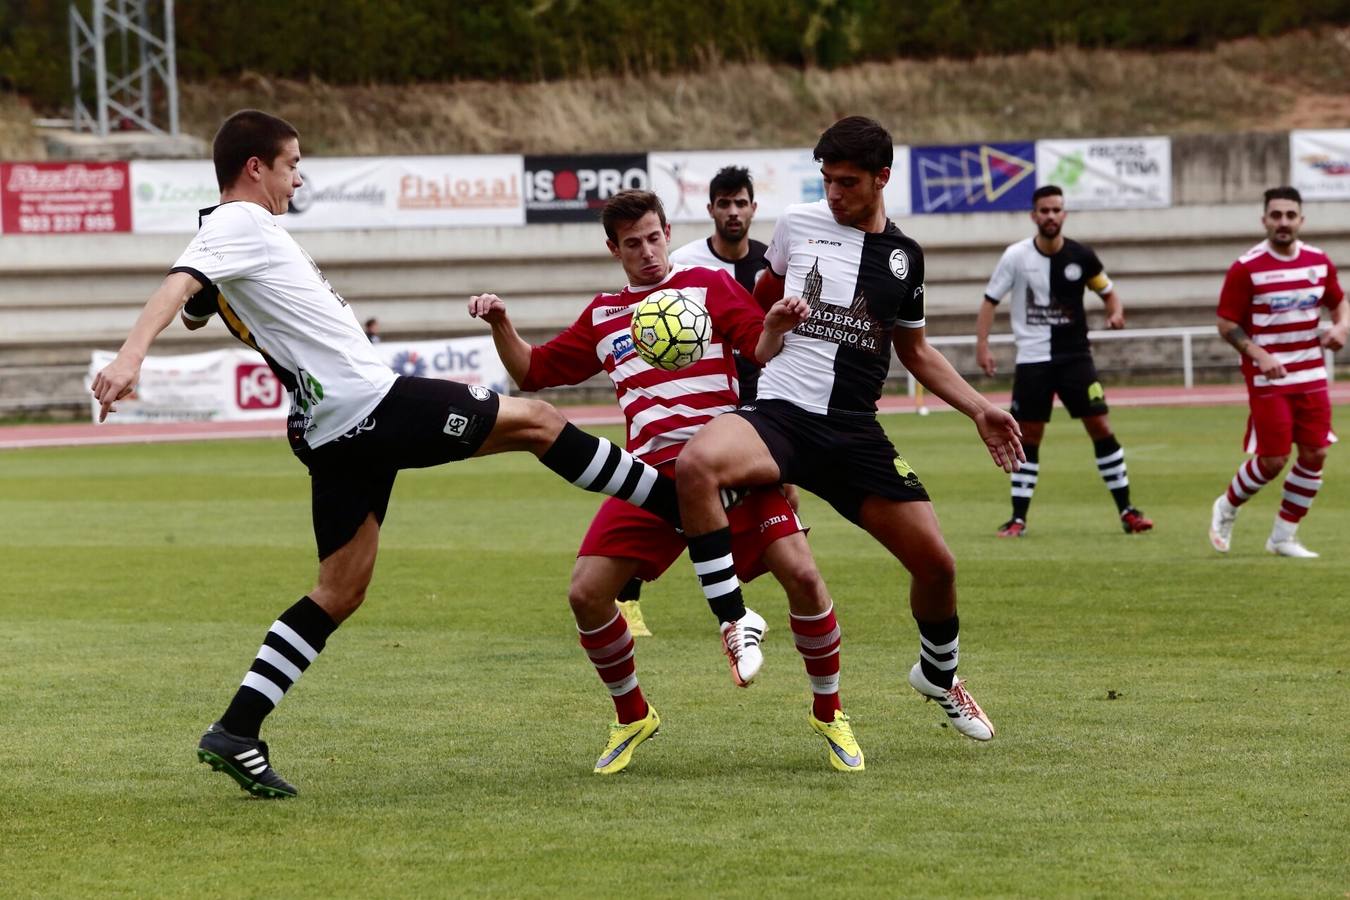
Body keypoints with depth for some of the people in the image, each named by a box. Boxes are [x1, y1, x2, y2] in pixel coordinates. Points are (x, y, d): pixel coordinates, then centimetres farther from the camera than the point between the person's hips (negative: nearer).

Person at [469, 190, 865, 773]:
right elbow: (533, 372, 26)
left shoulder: (708, 284, 9)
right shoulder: (603, 315, 20)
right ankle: (632, 717, 15)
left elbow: (761, 354, -2)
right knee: (586, 593, -10)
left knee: (801, 576, -18)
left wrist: (776, 329, -25)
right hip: (652, 472, 3)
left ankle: (829, 715, 3)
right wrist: (499, 324, 9)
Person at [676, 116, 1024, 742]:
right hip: (779, 413, -2)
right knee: (694, 466, -36)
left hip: (854, 433, 2)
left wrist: (979, 410, 15)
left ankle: (938, 676, 32)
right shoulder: (799, 224, 4)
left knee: (935, 563, 0)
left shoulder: (903, 258, 9)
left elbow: (915, 351, 23)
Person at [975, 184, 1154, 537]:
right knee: (1028, 437, 1)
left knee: (1100, 427, -6)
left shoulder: (1081, 256, -2)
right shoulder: (1016, 256, -5)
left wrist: (1116, 313, -11)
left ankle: (1126, 511, 1)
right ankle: (1018, 518, 9)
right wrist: (982, 345, -9)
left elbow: (1108, 291, 11)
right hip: (1032, 359, 0)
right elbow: (990, 300, 1)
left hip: (1075, 355, 1)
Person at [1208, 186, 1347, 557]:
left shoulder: (1319, 262, 3)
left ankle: (1284, 537, 15)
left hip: (1311, 376, 5)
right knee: (1273, 460, -7)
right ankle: (1226, 509, 21)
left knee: (1315, 454, 0)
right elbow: (1227, 323, -7)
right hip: (1268, 380, -5)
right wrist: (1258, 354, -21)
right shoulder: (1247, 268, -11)